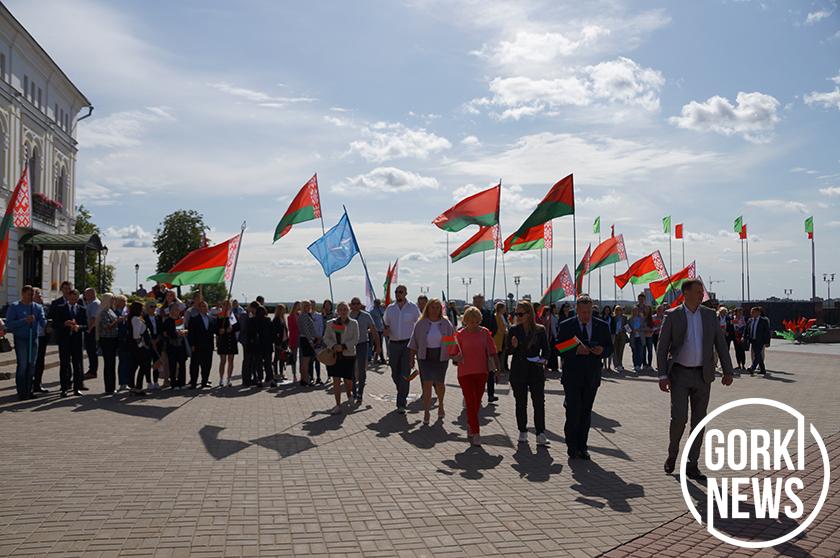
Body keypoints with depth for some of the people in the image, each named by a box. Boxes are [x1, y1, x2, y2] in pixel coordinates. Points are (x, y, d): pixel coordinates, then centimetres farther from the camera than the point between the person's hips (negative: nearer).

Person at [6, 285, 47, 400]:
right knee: (22, 365, -10)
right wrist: (25, 320, -20)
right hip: (20, 340, -4)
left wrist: (48, 326, -24)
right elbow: (9, 324, -10)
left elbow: (43, 321, -2)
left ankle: (28, 391, 17)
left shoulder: (38, 307, 8)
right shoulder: (14, 307, -2)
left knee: (31, 365, 8)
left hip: (34, 339, 4)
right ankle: (21, 392, -2)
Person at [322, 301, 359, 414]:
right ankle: (338, 405, 8)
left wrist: (343, 346, -17)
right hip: (334, 355, 1)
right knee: (336, 381, -1)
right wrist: (334, 346, -14)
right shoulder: (331, 323, 4)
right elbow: (326, 338, 4)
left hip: (348, 355, -1)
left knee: (348, 381, 4)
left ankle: (349, 395, 38)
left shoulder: (354, 323, -1)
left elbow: (355, 340, -5)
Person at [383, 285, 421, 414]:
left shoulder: (413, 307, -1)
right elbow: (386, 324, 16)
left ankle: (401, 404, -3)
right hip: (393, 344, 3)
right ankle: (403, 396, 35)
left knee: (405, 374, -7)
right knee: (395, 373, 10)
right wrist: (386, 330, -8)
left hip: (408, 344, -3)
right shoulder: (390, 308, 7)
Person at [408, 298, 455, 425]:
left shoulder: (446, 323, 0)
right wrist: (412, 358, 1)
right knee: (427, 384, -7)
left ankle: (440, 405, 38)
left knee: (439, 384, 11)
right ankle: (426, 413, 0)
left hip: (441, 358, 1)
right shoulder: (421, 323, -1)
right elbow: (414, 343, 3)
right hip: (425, 358, -1)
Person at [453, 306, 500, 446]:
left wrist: (497, 368, -2)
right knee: (470, 403, -6)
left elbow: (492, 352, 3)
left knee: (477, 403, 13)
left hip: (482, 372, 3)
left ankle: (470, 427, 33)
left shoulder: (484, 332, 0)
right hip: (465, 373, -2)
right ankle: (475, 433, -2)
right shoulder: (460, 334, -5)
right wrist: (456, 358, -22)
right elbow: (455, 355, 0)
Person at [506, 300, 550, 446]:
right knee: (521, 403, 9)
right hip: (518, 370, 1)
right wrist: (513, 346, -17)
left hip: (536, 370, -1)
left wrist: (542, 359, -13)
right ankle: (522, 432, 20)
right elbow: (508, 351, 4)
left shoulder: (540, 330, 0)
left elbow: (545, 349, 6)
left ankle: (540, 434, 0)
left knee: (539, 402, -5)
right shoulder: (514, 330, 1)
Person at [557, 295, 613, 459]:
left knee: (586, 412, 9)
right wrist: (575, 350, -20)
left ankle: (582, 446, 19)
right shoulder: (566, 326, -3)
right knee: (573, 412, -5)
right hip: (572, 376, -3)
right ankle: (572, 446, 8)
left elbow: (610, 347, 10)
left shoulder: (602, 326, 5)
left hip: (592, 376, 3)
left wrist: (602, 351, -13)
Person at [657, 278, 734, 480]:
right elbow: (662, 347, -5)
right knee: (679, 418, -11)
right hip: (680, 374, -3)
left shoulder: (709, 315, 5)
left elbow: (720, 343, 9)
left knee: (699, 421, 5)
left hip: (703, 375, 3)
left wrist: (728, 371, 3)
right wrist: (662, 375, -11)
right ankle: (672, 454, 16)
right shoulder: (672, 316, -4)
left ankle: (692, 465, 14)